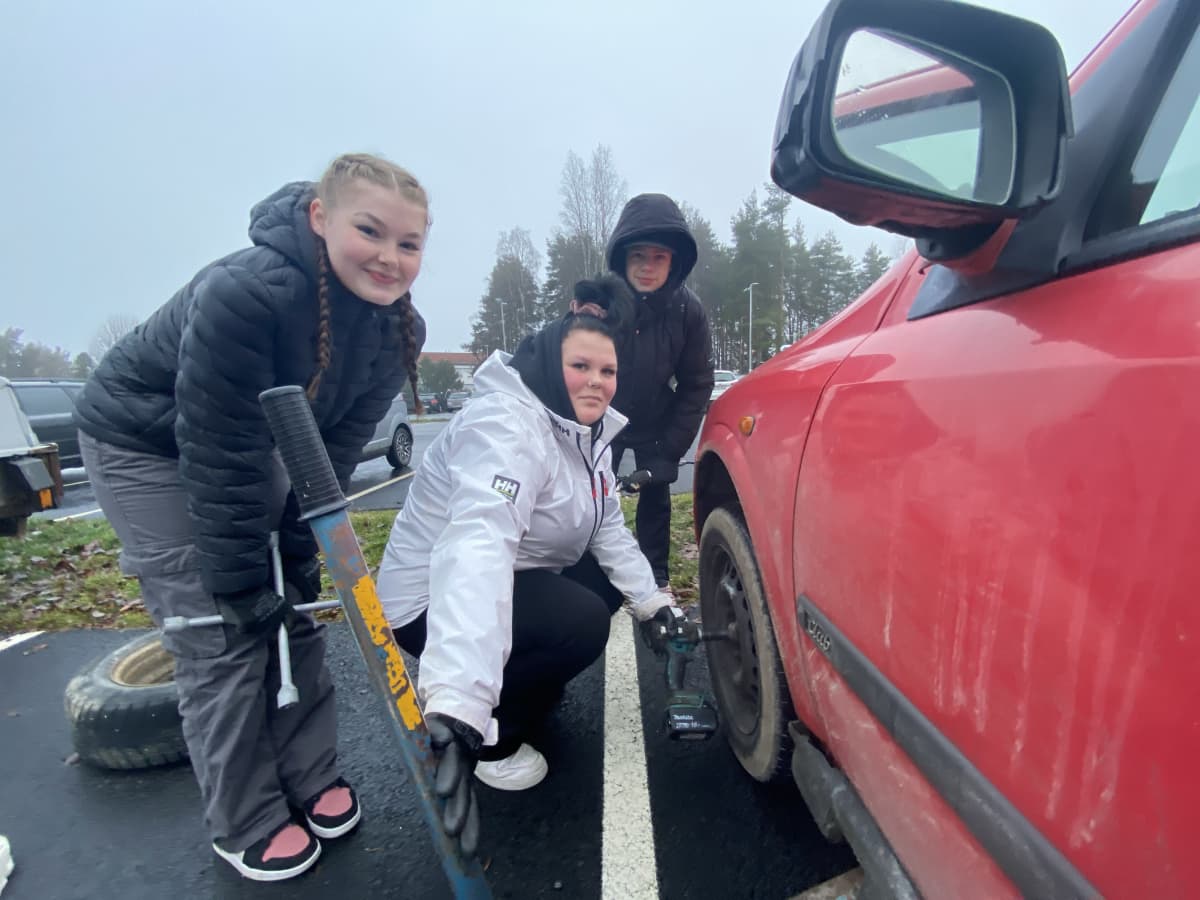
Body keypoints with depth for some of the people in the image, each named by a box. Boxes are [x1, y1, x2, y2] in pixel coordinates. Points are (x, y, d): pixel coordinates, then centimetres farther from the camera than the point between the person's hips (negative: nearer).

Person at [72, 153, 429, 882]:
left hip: (252, 442, 5)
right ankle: (247, 826, 16)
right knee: (224, 635, -5)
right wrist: (243, 586, -22)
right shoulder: (242, 295, -36)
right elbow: (217, 460, -30)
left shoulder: (398, 328, -17)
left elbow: (333, 452, -12)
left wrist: (296, 563, -12)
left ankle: (313, 779, 24)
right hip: (144, 442, -5)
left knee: (293, 609, 4)